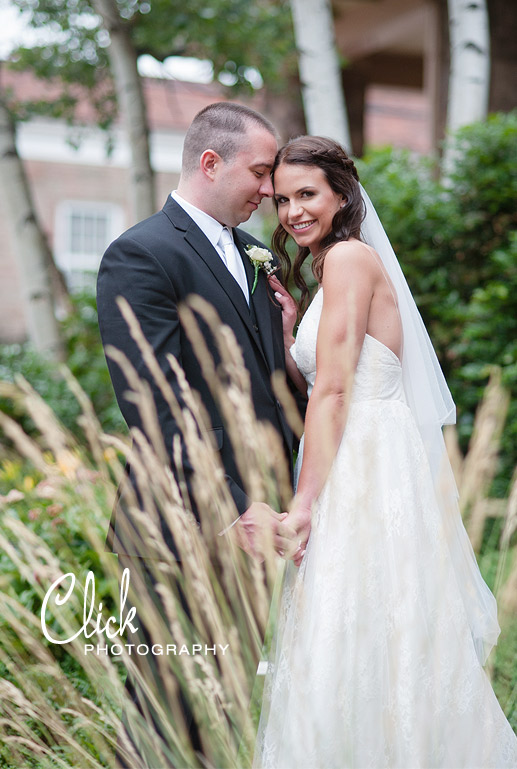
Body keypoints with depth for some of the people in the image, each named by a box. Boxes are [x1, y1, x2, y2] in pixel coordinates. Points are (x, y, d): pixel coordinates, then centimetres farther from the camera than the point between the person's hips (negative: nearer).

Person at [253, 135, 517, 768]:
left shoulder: (350, 256, -10)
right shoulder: (330, 269, 19)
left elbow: (334, 389, -17)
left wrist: (305, 503, -18)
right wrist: (284, 330, 4)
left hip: (369, 472, -9)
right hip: (352, 472, 9)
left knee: (351, 655, -3)